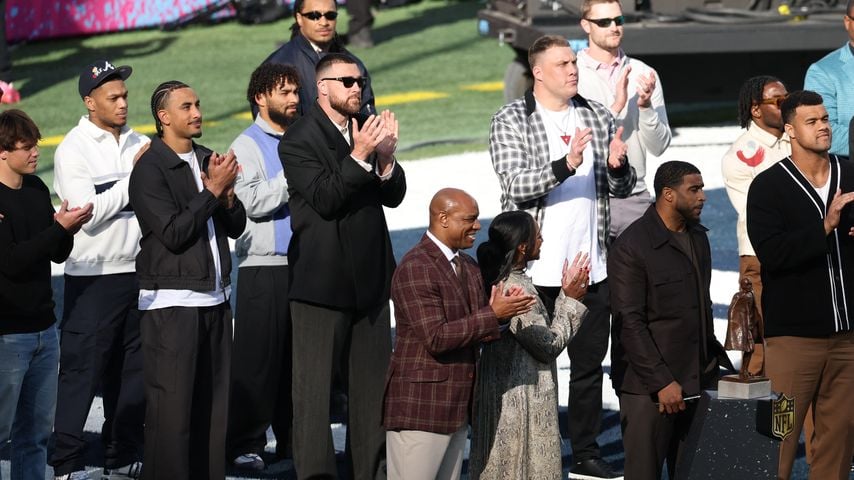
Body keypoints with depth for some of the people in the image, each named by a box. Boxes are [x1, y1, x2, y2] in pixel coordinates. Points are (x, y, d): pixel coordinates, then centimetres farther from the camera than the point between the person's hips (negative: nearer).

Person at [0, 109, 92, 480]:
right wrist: (61, 228, -19)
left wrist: (67, 230, -8)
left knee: (37, 430, 11)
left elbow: (59, 255, 13)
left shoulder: (36, 189, 9)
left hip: (43, 329, 7)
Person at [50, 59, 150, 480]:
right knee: (82, 371, -3)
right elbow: (89, 212, -16)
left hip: (136, 270, 5)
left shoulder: (140, 145, 9)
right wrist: (134, 175, -13)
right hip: (93, 276, -5)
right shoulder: (73, 150, -7)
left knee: (132, 370, 10)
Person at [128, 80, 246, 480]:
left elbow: (236, 226, 13)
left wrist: (227, 192, -6)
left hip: (215, 298, 7)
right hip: (171, 303, -7)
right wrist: (213, 190, -14)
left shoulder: (207, 159, 13)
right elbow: (173, 233, -17)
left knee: (213, 402, 8)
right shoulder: (149, 169, -8)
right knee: (172, 406, -6)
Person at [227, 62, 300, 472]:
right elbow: (253, 201, -15)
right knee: (257, 357, -3)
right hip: (263, 265, -5)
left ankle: (292, 439, 17)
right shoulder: (247, 145, -3)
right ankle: (246, 443, 3)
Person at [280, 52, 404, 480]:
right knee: (314, 386, -1)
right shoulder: (298, 140, -9)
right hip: (321, 282, -6)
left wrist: (386, 158, -14)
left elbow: (394, 196, 5)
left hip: (369, 278, 6)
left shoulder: (367, 129, 10)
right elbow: (324, 198, -19)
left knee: (372, 384, 10)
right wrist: (360, 156, -27)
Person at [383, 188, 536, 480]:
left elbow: (479, 331, 12)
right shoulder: (415, 269, -15)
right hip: (419, 409, -9)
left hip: (456, 407, 9)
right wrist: (493, 314, -21)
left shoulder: (468, 266, 14)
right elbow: (436, 338, -22)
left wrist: (504, 312, -9)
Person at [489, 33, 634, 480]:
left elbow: (622, 188, 10)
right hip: (535, 267, -4)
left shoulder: (597, 116, 8)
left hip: (592, 266, 4)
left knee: (590, 363, 10)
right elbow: (516, 185, -17)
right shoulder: (510, 121, -5)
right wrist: (565, 165, -30)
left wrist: (617, 166, -12)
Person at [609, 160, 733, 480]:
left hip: (699, 381, 7)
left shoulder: (698, 237, 13)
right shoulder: (631, 247, -11)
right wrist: (662, 382, -17)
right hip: (648, 387, -7)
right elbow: (629, 323, -14)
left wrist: (716, 359, 14)